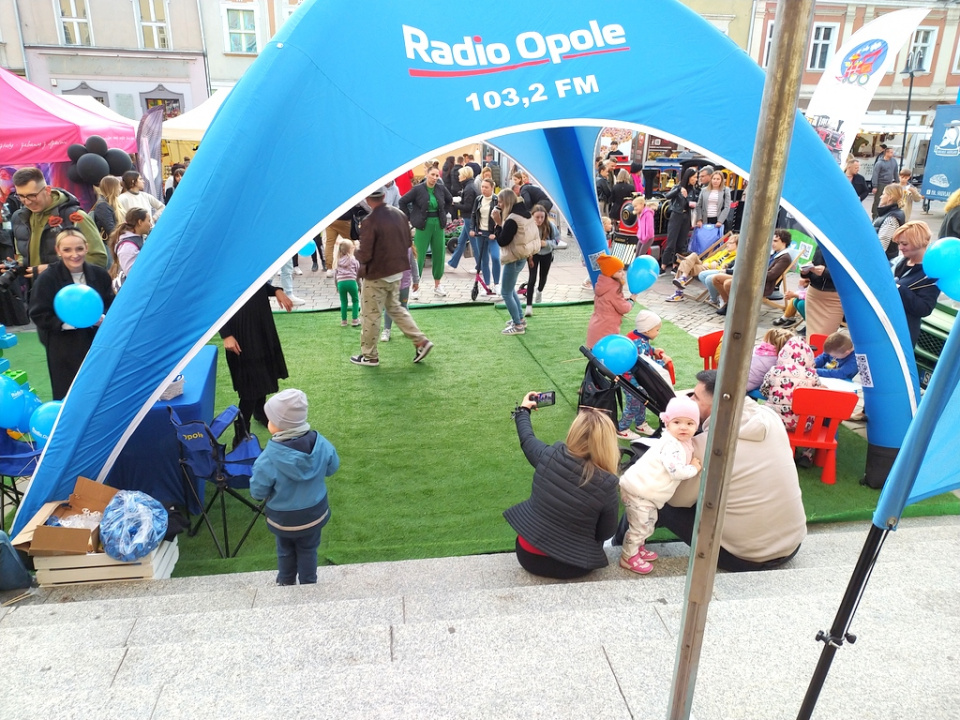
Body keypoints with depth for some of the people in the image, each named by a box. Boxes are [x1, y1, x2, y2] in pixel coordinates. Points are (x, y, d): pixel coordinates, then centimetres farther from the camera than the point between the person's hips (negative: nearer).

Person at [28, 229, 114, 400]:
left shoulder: (99, 274, -1)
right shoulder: (46, 279, -11)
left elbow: (111, 303, 6)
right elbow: (39, 315, -11)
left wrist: (103, 318, -15)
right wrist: (70, 322, -23)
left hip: (97, 343, 3)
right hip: (64, 349, -3)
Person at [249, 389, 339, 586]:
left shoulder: (269, 458, -33)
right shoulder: (320, 443, -22)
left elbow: (257, 492, -19)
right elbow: (332, 468, -4)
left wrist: (258, 471, -1)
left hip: (283, 518, -2)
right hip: (315, 512, 2)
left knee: (285, 551, 27)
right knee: (308, 549, 26)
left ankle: (286, 583, 49)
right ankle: (308, 585, 44)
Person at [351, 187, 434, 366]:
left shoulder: (370, 222, -22)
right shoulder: (399, 214, -1)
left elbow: (364, 255, -20)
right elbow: (407, 242, 9)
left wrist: (357, 254, 1)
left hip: (376, 275, -7)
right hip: (397, 271, 7)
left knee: (371, 315, 7)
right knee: (395, 308, 22)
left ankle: (369, 355, 18)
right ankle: (421, 341, 15)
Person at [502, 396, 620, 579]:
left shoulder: (549, 455, -17)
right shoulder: (607, 483, -23)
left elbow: (527, 438, 7)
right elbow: (607, 533, -7)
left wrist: (523, 410, 26)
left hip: (528, 555, 2)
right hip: (571, 566, -2)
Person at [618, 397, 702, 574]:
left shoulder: (684, 443, 8)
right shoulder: (671, 444, -24)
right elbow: (676, 471, -31)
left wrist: (697, 465, -5)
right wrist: (695, 469, -15)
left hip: (646, 490, 10)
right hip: (638, 490, -10)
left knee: (648, 524, 24)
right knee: (640, 526, -1)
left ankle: (638, 548, 43)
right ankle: (628, 558, 14)